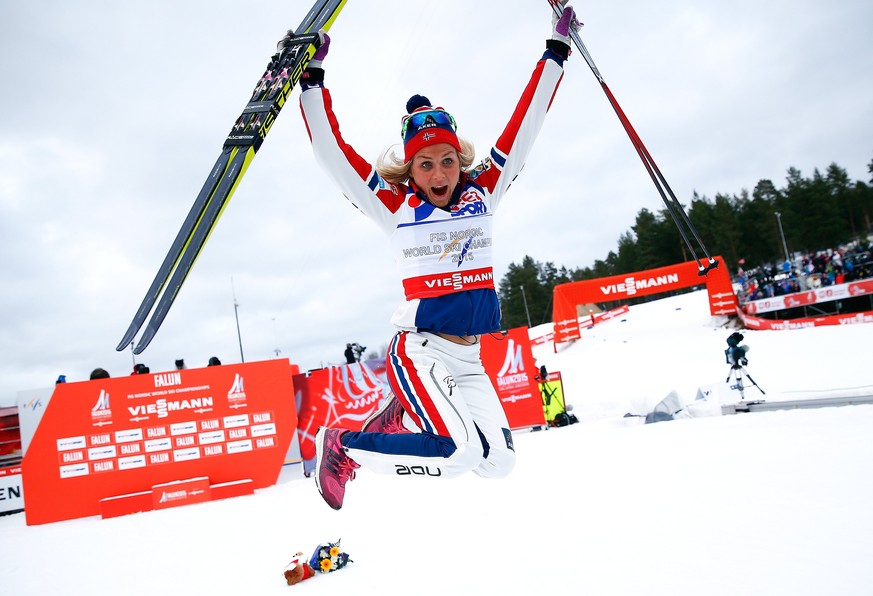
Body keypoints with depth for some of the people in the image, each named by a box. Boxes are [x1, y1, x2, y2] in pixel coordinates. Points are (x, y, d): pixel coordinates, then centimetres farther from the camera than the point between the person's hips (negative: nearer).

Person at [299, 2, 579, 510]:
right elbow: (332, 151, 0)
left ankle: (402, 418, 21)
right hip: (420, 352, -5)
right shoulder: (396, 208, -2)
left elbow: (525, 126, 11)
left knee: (499, 462, 0)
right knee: (462, 453, -23)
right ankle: (343, 446, -2)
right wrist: (313, 78, -1)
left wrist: (556, 53, 16)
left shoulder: (482, 195, 7)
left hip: (469, 359, 6)